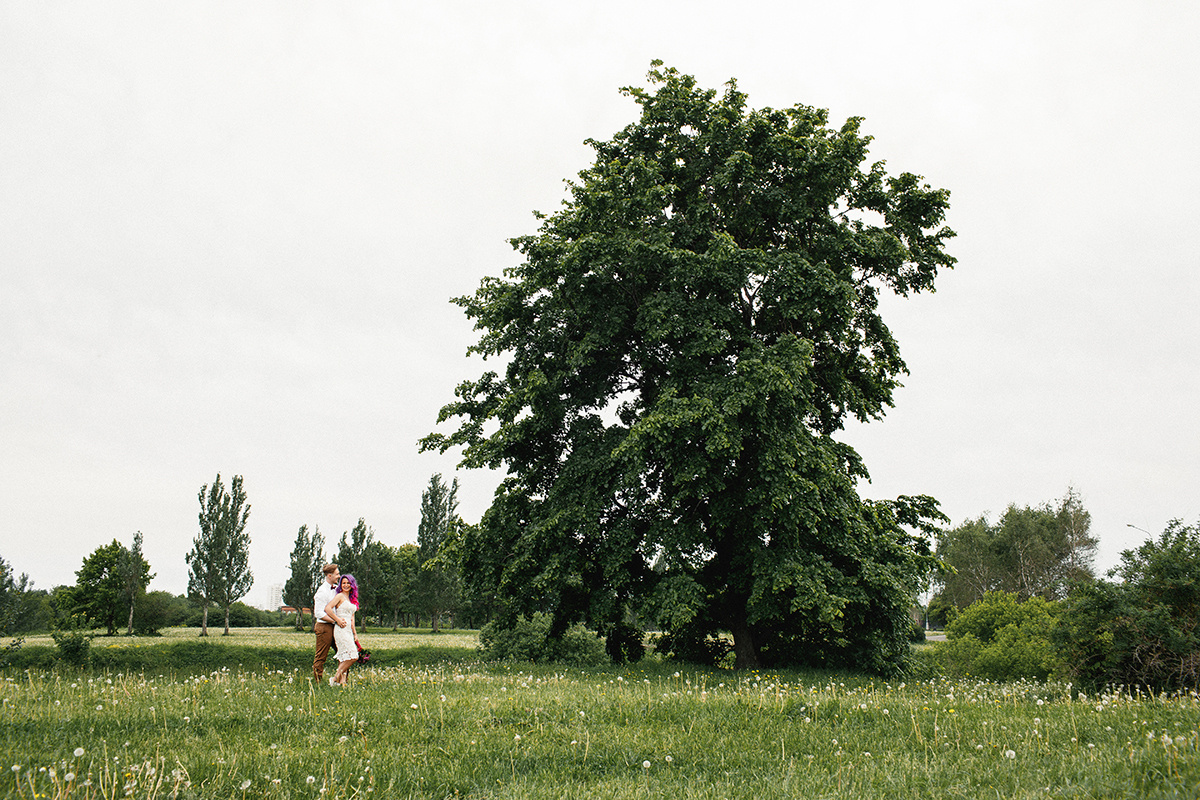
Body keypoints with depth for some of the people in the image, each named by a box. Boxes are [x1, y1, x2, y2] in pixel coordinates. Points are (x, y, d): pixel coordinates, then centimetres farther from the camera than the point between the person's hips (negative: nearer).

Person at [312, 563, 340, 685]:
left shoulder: (336, 588, 11)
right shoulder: (322, 591, -13)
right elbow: (319, 614, -17)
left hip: (335, 626, 8)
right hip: (324, 626, -8)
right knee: (321, 657, 0)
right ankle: (318, 682, 7)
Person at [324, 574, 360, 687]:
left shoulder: (352, 599, 19)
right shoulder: (340, 596, -5)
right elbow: (327, 608, -15)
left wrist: (355, 633, 17)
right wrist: (338, 620, -15)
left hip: (349, 630, 8)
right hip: (341, 630, -8)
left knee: (344, 657, 4)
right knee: (352, 656, -15)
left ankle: (342, 681, 3)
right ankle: (336, 678, -9)